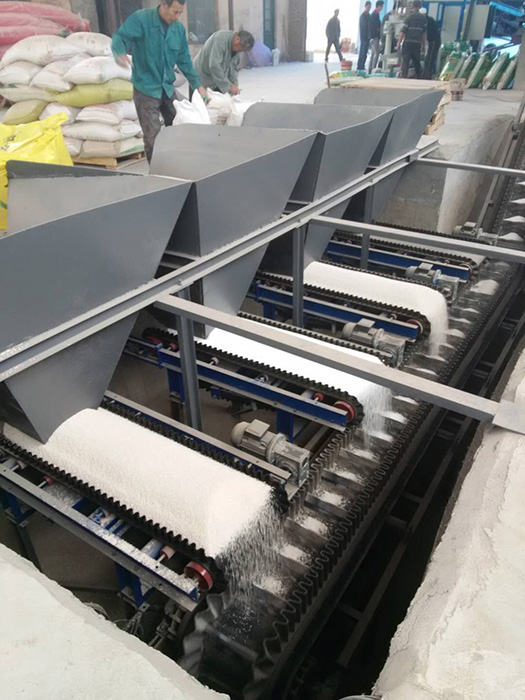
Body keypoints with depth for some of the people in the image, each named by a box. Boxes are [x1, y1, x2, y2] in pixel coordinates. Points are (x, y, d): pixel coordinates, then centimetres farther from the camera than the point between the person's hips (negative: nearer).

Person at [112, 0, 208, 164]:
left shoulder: (179, 28, 4)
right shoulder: (140, 19, -12)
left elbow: (184, 60, 11)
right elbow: (120, 37, -19)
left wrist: (197, 85, 9)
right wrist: (119, 53, -41)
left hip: (168, 89, 6)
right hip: (146, 90, -6)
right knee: (152, 137, -8)